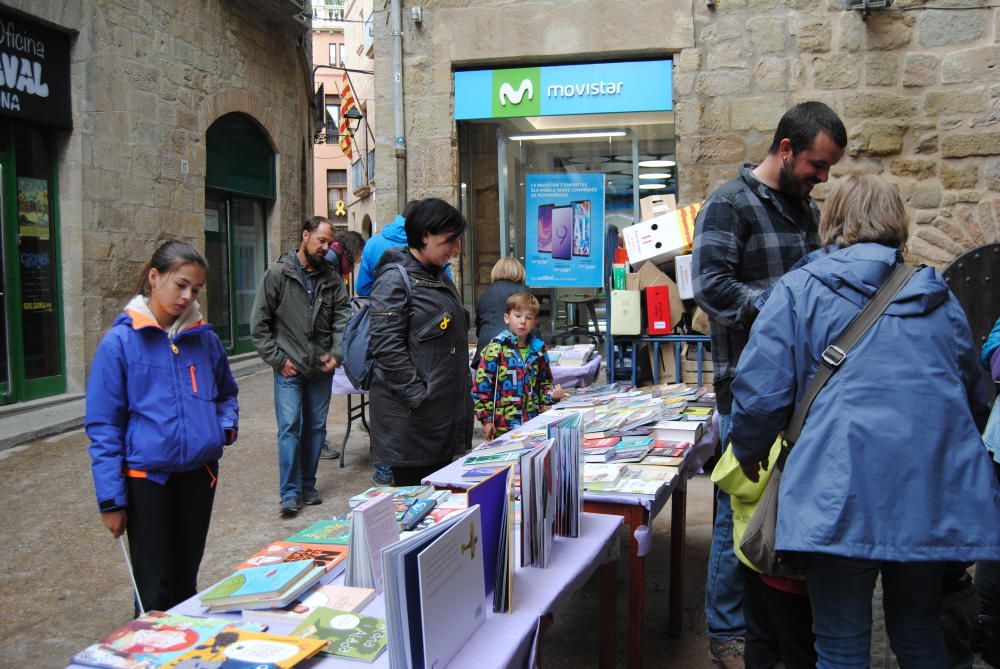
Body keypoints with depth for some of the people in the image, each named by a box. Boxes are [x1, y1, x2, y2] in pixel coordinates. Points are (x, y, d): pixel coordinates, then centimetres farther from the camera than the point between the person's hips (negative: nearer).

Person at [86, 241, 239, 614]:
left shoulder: (205, 339, 3)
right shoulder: (120, 342, -8)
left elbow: (226, 393, 20)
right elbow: (103, 426, -7)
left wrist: (227, 425, -2)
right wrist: (111, 499, -9)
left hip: (199, 473, 4)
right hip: (147, 476, -3)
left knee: (186, 582, 17)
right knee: (156, 593, 5)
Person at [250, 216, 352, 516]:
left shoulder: (332, 278, 8)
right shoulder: (278, 273, -4)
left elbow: (343, 317, 7)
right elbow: (259, 323, -4)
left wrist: (337, 353, -6)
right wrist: (277, 359, -8)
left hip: (321, 368, 4)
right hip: (290, 369, -4)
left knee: (316, 428, 11)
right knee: (290, 427, -8)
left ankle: (308, 485, 23)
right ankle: (290, 493, -2)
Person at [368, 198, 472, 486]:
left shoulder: (440, 277, 16)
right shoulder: (395, 279, -12)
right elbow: (385, 345, -19)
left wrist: (462, 394, 19)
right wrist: (418, 395, -19)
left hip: (445, 414, 9)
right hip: (412, 419, -9)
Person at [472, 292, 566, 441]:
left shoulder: (538, 350, 9)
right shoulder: (496, 349, -7)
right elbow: (482, 385, -8)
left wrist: (551, 394, 1)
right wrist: (486, 419, -10)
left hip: (534, 423, 5)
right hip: (504, 426, -5)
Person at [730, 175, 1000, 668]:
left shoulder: (801, 289, 1)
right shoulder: (939, 297, 15)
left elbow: (760, 391, -6)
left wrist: (749, 454, 12)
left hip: (844, 493, -5)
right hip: (939, 495, 5)